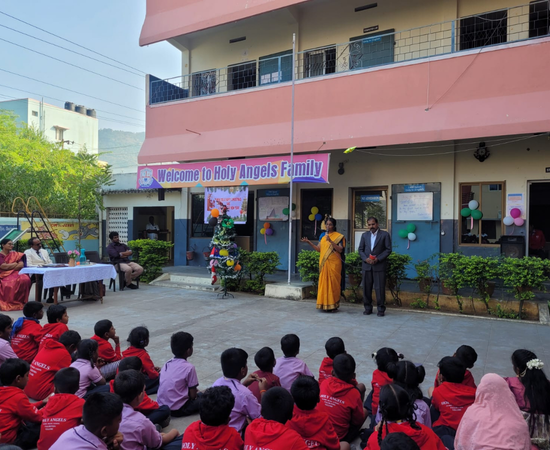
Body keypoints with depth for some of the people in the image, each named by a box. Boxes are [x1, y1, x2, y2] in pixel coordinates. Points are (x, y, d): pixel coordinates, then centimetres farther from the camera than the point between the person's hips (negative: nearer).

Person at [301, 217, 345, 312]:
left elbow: (340, 250, -13)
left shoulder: (339, 236, -2)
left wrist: (330, 241, -22)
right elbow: (318, 249, 10)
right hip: (323, 264, 5)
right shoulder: (323, 236, 12)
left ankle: (332, 305, 6)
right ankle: (324, 304, 12)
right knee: (323, 283, 4)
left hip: (333, 264, -5)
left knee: (332, 283, -2)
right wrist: (308, 242, -1)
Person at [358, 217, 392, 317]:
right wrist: (366, 259, -7)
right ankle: (368, 308, 16)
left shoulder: (385, 234, 1)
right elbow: (360, 249, 11)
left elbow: (388, 249, -2)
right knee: (366, 288, 6)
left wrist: (378, 259, -12)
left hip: (379, 266, -3)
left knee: (380, 288, -2)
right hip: (367, 265, 4)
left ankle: (381, 309, 8)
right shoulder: (364, 235, 13)